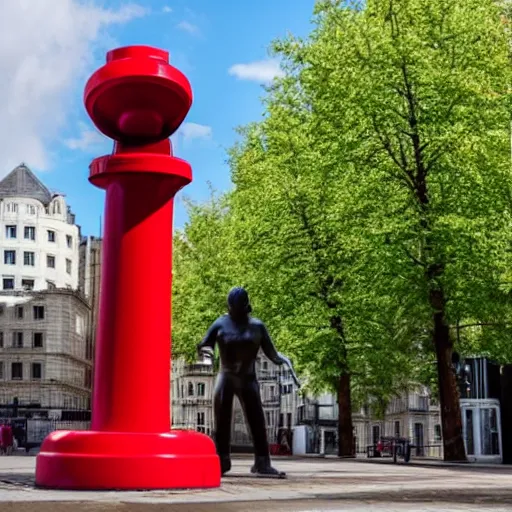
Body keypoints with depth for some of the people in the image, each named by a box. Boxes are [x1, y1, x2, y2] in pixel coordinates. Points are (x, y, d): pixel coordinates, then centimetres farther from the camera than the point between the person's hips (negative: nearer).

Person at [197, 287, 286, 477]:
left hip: (248, 379, 1)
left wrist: (280, 359, -17)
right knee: (222, 422, 1)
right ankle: (222, 461, 9)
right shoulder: (220, 324, 1)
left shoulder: (257, 325, 3)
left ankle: (262, 463, -3)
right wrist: (205, 351, -20)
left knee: (257, 421, -5)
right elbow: (202, 346, 3)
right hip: (226, 378, 0)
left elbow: (270, 351, 3)